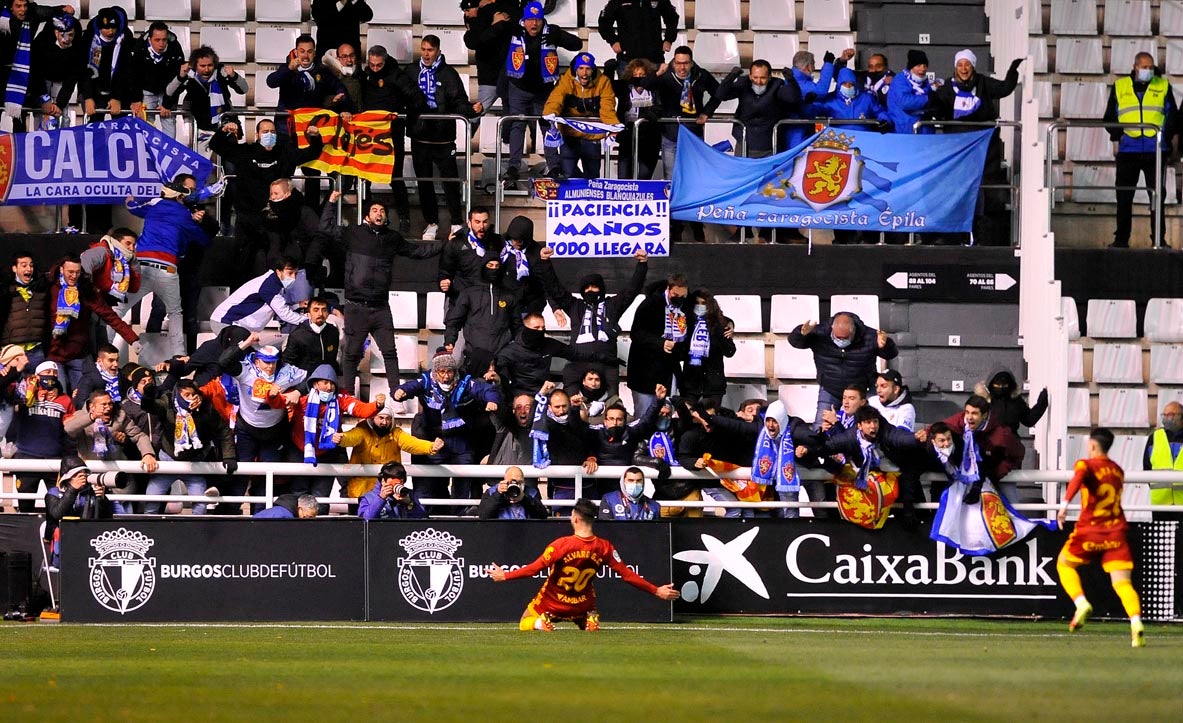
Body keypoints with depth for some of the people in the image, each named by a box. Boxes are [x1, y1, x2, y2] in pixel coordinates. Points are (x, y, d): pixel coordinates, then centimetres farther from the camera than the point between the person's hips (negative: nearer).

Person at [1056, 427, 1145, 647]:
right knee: (1122, 582, -2)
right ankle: (1136, 623, -25)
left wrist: (1065, 503, -40)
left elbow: (1077, 479, -26)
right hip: (1116, 533, 4)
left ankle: (1081, 603, 0)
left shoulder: (1086, 465, -3)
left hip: (1089, 531, -4)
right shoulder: (1118, 471, 14)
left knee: (1064, 564, 21)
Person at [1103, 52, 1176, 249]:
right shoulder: (1120, 87, 10)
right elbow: (1110, 116, 15)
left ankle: (1158, 238, 5)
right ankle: (1121, 238, 7)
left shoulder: (1163, 87, 9)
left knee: (1158, 195, 0)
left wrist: (1166, 138, 1)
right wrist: (1116, 137, 2)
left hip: (1156, 150, -1)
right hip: (1128, 149, 1)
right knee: (1124, 196, 1)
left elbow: (1172, 116, 12)